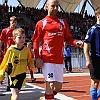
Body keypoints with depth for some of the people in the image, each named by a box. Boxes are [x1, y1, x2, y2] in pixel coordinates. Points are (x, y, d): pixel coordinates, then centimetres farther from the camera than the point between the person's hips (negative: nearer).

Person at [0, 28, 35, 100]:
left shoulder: (27, 49, -2)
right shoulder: (11, 50, -12)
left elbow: (30, 61, 11)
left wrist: (32, 67, -6)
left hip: (22, 75, 4)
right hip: (13, 74, -4)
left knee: (16, 94, 19)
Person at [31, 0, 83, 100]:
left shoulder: (63, 22, 13)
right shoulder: (41, 23, 2)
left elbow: (68, 38, 13)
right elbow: (36, 41, 0)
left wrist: (76, 42, -9)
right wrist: (37, 57, -10)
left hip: (59, 60, 5)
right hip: (47, 59, -4)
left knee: (58, 87, 11)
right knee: (51, 84, -9)